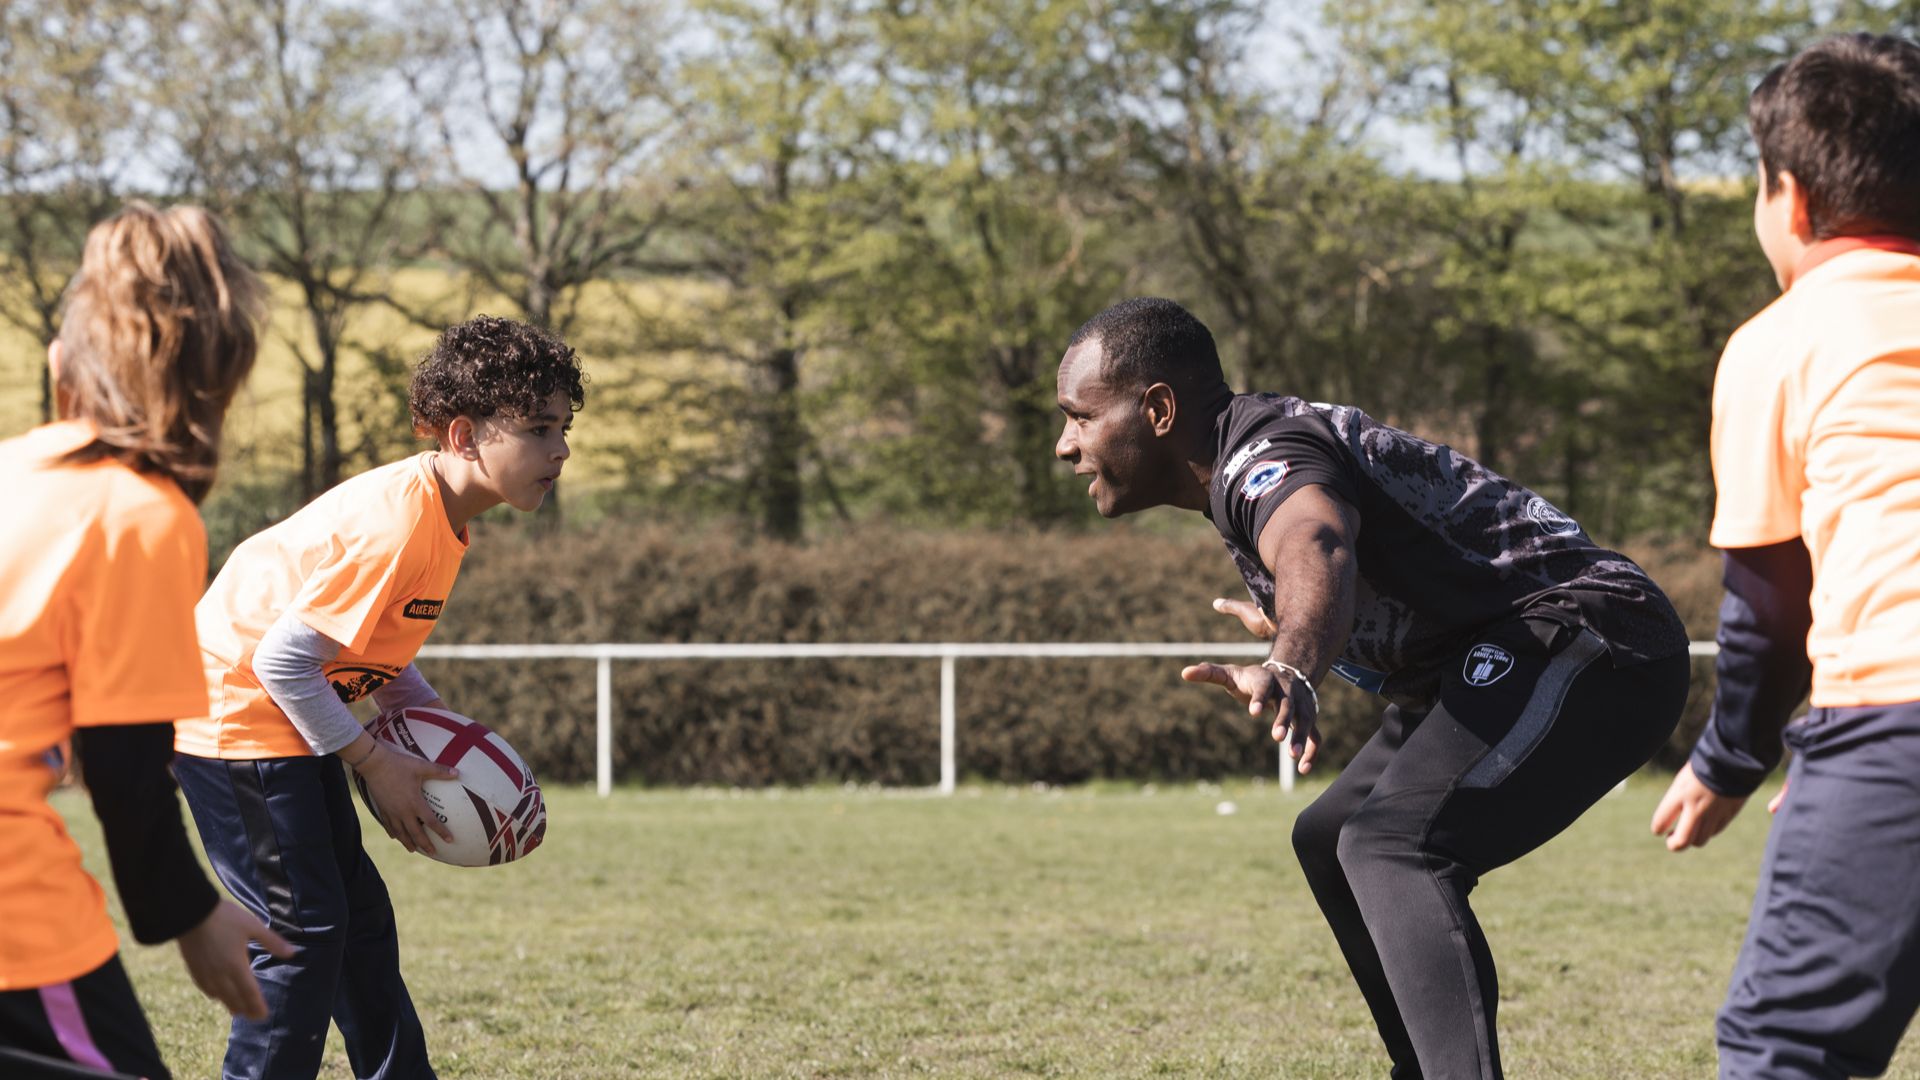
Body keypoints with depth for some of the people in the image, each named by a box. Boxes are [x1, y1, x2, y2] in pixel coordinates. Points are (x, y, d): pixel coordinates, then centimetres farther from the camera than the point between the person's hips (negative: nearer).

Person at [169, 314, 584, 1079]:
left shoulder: (437, 513, 3)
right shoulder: (399, 525, -27)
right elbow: (284, 660, -27)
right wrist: (376, 764, -17)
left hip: (285, 714, 10)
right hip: (234, 711, -10)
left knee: (358, 914, 14)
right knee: (304, 930, -10)